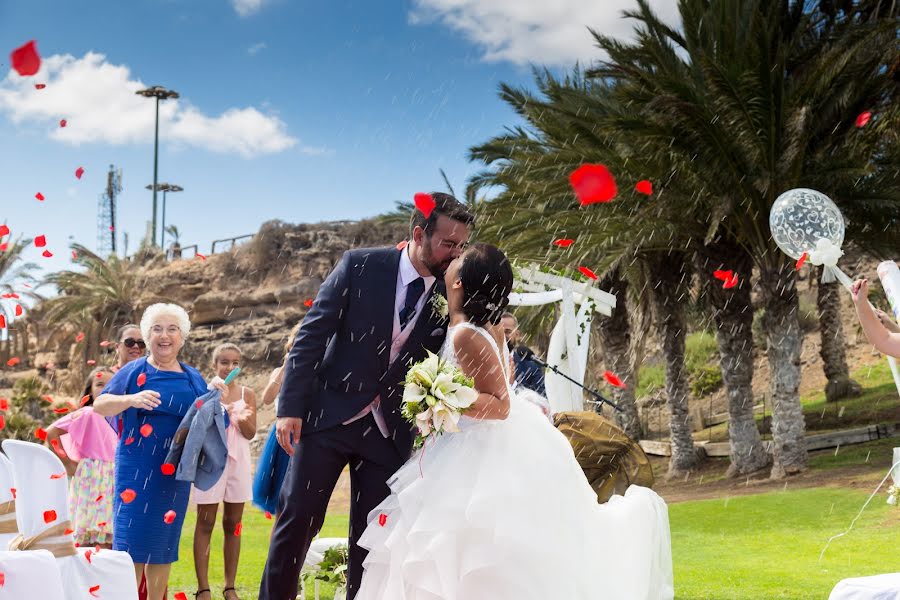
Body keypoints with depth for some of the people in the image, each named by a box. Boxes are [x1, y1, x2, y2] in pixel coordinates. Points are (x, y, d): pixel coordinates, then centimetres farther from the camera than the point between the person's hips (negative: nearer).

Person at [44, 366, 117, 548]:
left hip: (112, 481, 6)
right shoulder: (88, 414, -8)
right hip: (91, 480, -6)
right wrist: (68, 463, -10)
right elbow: (51, 432, -15)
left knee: (108, 542, 5)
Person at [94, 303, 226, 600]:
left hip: (175, 472, 4)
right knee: (133, 540, -7)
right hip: (137, 469, -3)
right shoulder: (134, 371, 0)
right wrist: (131, 399, -25)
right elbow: (99, 405, -7)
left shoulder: (193, 378, 10)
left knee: (164, 541, 8)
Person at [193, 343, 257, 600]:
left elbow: (250, 434, 2)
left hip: (237, 461, 3)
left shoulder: (246, 394, 4)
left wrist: (243, 419, -18)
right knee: (205, 523, -2)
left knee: (233, 524, 6)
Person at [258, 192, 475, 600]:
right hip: (329, 415, -2)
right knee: (297, 520, 3)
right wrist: (291, 407, -11)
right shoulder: (360, 266, -6)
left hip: (389, 431, 2)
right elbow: (311, 335, -6)